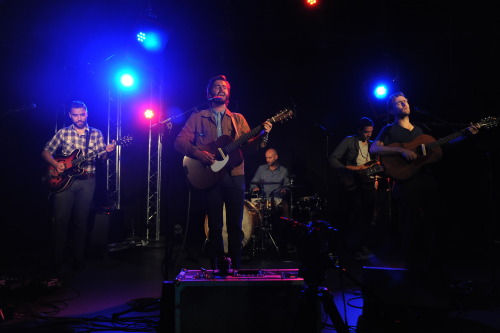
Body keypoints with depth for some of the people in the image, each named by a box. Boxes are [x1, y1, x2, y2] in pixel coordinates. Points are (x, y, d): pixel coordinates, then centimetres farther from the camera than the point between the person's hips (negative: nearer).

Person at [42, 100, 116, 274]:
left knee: (81, 221, 5)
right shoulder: (63, 133, 7)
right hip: (64, 178, 0)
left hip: (86, 182, 0)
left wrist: (107, 151, -19)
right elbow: (46, 152, 8)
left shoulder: (96, 134, 9)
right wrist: (55, 164, -10)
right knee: (60, 220, -2)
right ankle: (57, 261, 7)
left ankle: (78, 259, 15)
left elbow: (102, 157, 3)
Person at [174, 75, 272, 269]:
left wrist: (263, 136, -13)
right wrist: (198, 153, -14)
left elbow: (248, 147, 6)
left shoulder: (238, 119, 16)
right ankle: (217, 267, 12)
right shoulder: (197, 118, 10)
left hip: (235, 176, 2)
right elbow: (180, 142, 2)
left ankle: (235, 267, 10)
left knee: (235, 225, 0)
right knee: (215, 226, 2)